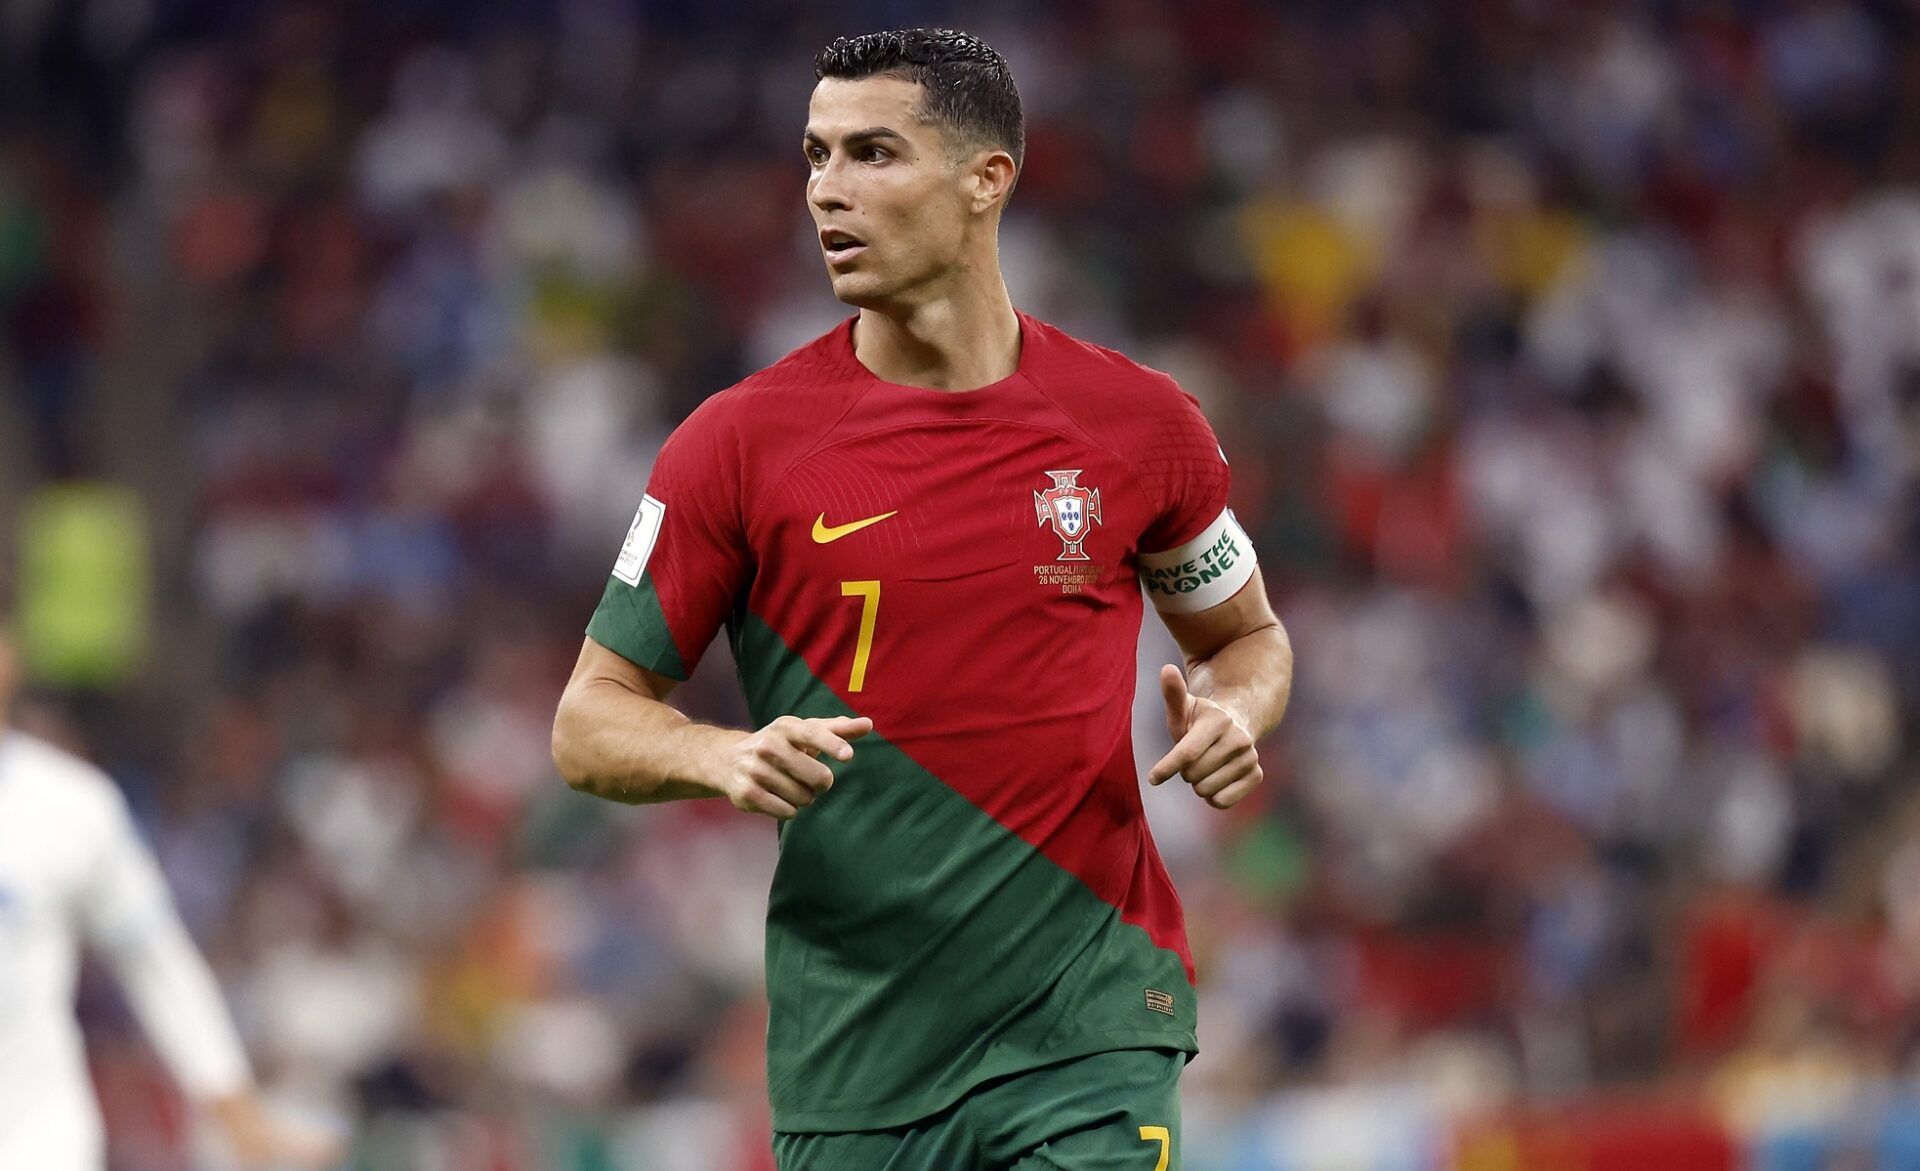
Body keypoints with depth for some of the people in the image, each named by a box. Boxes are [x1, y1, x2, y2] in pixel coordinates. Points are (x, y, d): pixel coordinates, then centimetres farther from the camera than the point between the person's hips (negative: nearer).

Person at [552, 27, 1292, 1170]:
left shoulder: (1140, 423, 2)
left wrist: (1233, 717, -4)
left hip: (1089, 1031, -1)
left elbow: (1247, 633, 19)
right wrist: (724, 756, -18)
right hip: (853, 1060, 1)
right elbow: (591, 722, 2)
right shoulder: (741, 442, -1)